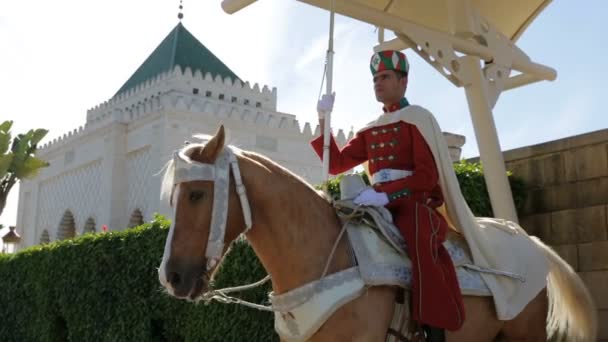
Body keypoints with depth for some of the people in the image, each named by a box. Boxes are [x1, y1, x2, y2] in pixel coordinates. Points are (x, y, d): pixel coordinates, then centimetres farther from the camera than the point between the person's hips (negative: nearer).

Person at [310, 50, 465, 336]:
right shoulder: (370, 131, 20)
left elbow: (427, 176, -11)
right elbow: (336, 164, 15)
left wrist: (386, 194, -26)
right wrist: (323, 121, 6)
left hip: (416, 204, -7)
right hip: (381, 206, 7)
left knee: (421, 242, -37)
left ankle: (436, 329, -39)